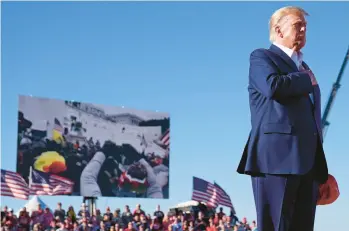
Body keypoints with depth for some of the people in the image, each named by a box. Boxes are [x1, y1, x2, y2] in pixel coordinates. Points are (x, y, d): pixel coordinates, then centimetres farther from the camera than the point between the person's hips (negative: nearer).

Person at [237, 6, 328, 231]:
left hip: (307, 162, 7)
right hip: (277, 157, -7)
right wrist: (306, 80, 0)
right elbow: (273, 86, -19)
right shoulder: (262, 57, 5)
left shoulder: (303, 68, 28)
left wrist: (320, 167, 19)